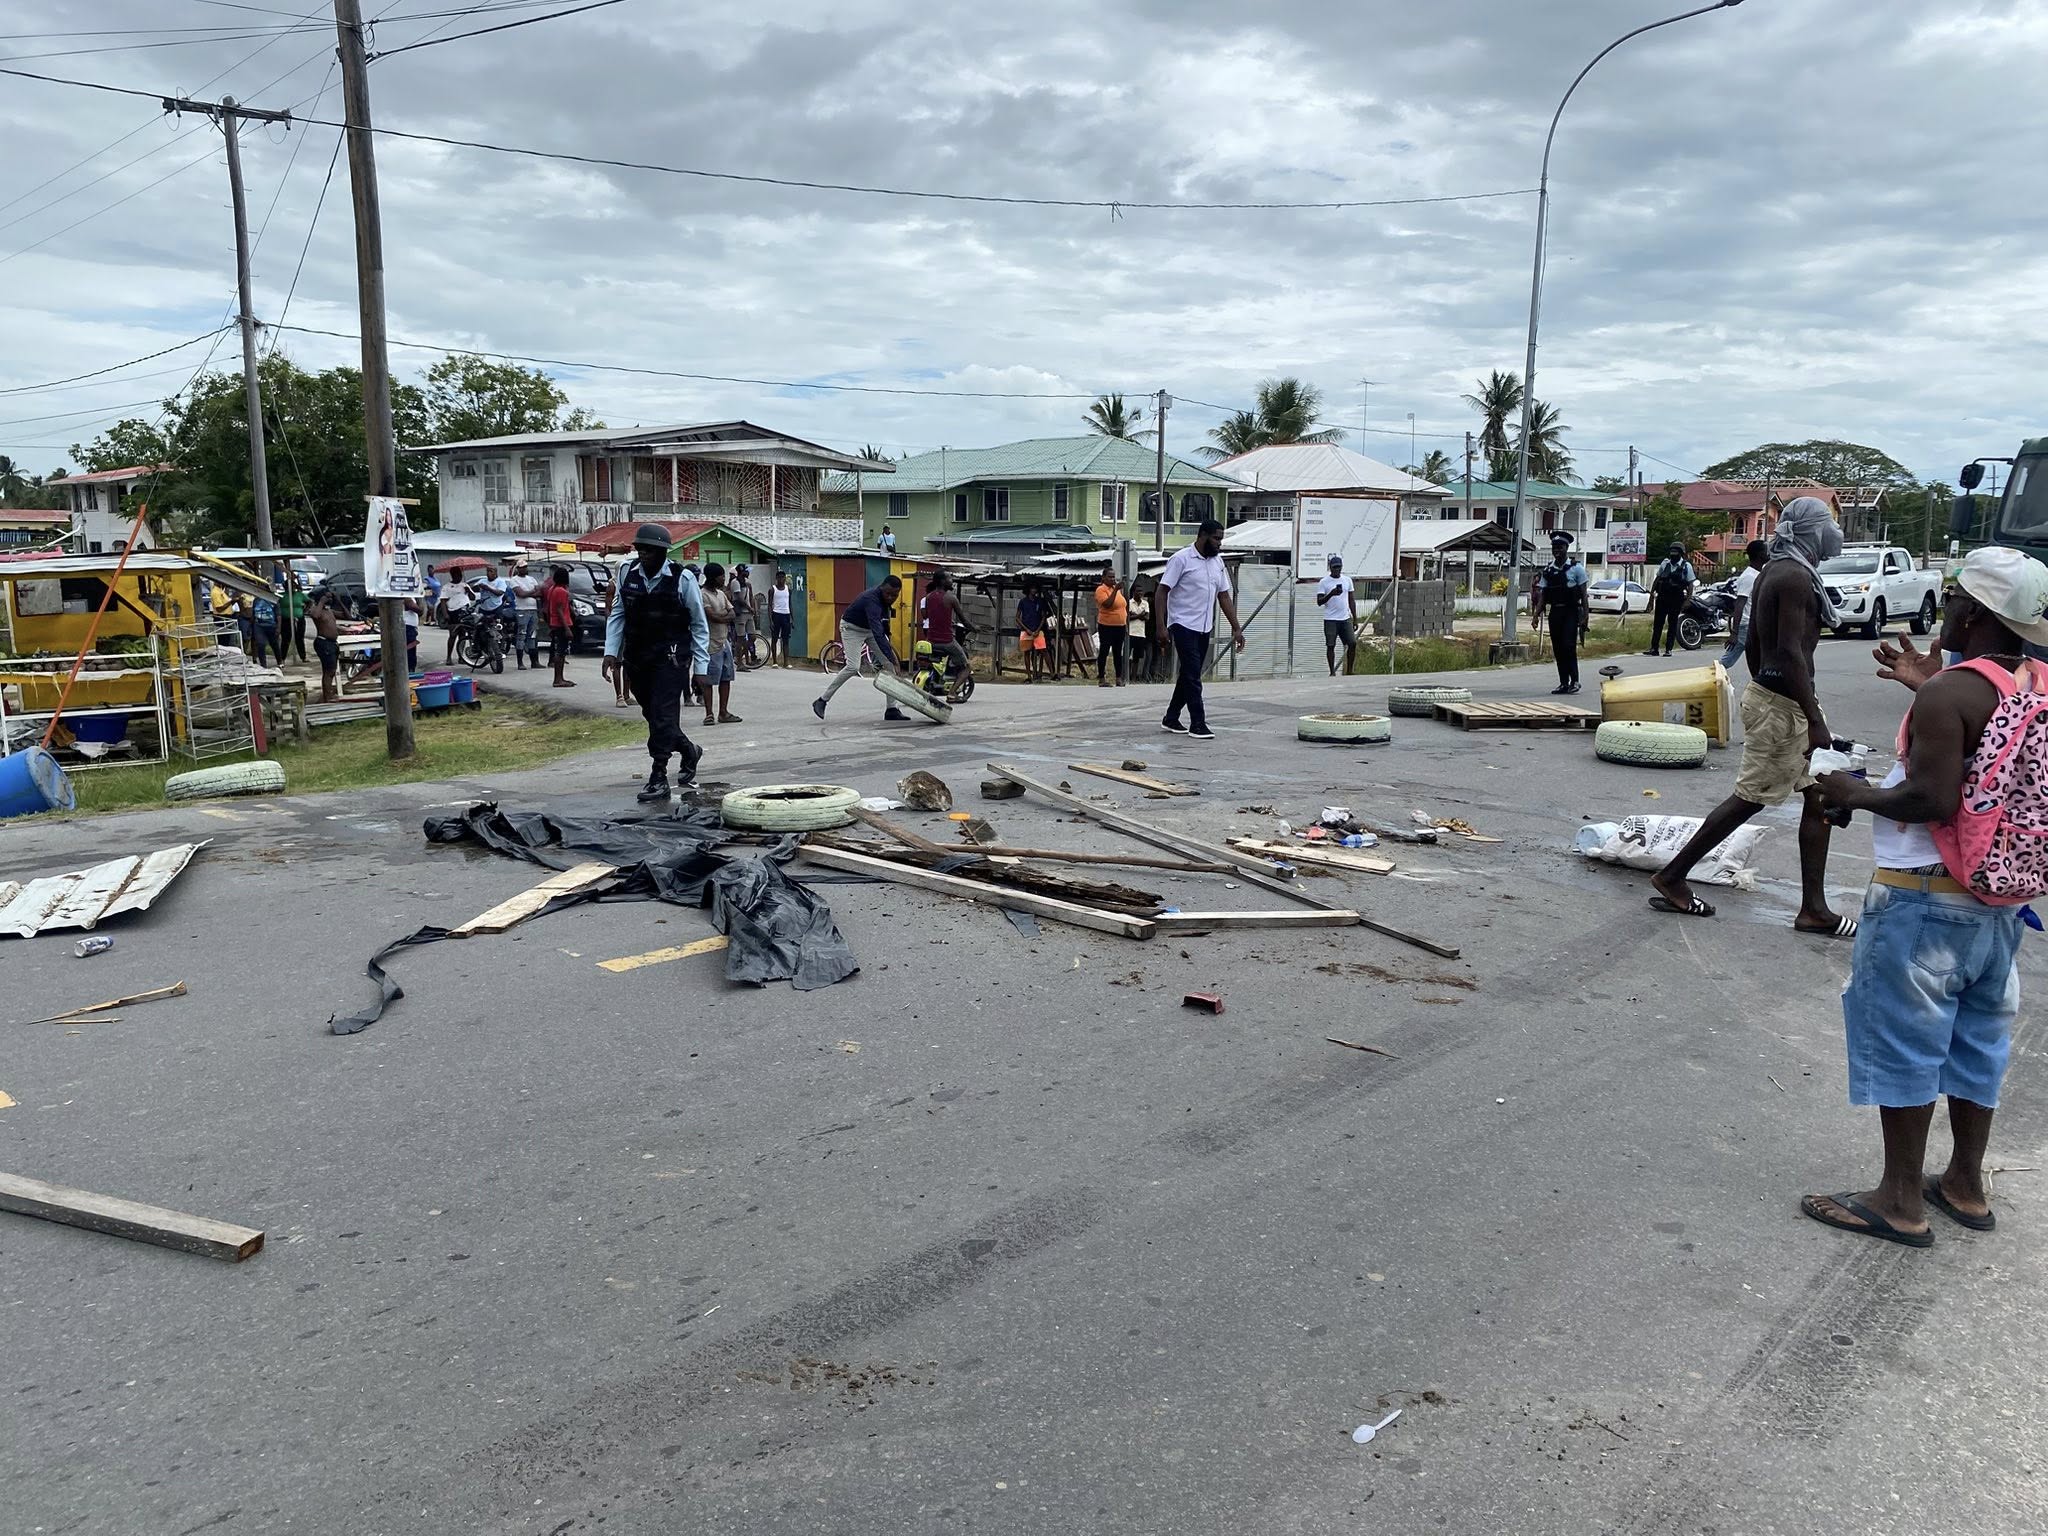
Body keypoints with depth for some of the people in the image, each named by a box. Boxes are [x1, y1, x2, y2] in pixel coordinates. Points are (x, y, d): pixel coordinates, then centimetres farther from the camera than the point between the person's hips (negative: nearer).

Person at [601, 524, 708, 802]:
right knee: (652, 714, 13)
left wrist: (700, 665, -4)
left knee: (663, 715, -10)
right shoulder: (628, 575, 3)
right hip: (636, 657, 5)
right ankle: (689, 750, 37)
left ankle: (658, 778, -6)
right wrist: (611, 652, 0)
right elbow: (617, 615, 10)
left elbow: (699, 625, -2)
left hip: (671, 657, -5)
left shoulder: (681, 578, -8)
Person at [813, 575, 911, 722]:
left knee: (889, 664, -6)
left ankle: (891, 709, -3)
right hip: (852, 627, -8)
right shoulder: (872, 600, -38)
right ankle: (821, 701, -10)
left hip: (871, 628, 8)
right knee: (853, 667, -24)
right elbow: (877, 634, -47)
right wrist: (893, 659, -52)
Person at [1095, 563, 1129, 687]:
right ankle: (1101, 679, 1)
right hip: (1106, 627, -7)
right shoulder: (1101, 589, -9)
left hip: (1120, 626, 7)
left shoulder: (1117, 588, 13)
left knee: (1118, 652, 9)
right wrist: (1115, 590, -27)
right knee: (1104, 652, -2)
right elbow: (1107, 604, -25)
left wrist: (1126, 625, 18)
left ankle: (1119, 678, 12)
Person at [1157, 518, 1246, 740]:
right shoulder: (1181, 559, -10)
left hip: (1204, 628, 7)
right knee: (1192, 674, -10)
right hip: (1184, 625, -7)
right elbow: (1163, 591, -11)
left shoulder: (1217, 562, 11)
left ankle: (1171, 718, 24)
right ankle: (1198, 724, -8)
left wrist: (1236, 628, 9)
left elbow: (1224, 596, 14)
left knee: (1190, 674, 13)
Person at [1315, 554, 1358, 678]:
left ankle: (1349, 671, 8)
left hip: (1345, 619, 4)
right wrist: (1331, 594, -24)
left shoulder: (1347, 580, 10)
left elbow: (1351, 600, 15)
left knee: (1353, 643, -4)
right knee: (1330, 645, -3)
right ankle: (1332, 672, 6)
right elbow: (1319, 602, -7)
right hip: (1330, 620, -3)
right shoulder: (1324, 582, -3)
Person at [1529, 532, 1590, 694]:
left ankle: (1574, 681, -3)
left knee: (1568, 646, -13)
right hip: (1554, 612, 5)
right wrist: (1535, 615, 0)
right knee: (1557, 649, 6)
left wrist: (1585, 615, -11)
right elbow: (1542, 595, 10)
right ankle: (1563, 683, 12)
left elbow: (1583, 594, -4)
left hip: (1571, 612, -5)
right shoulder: (1547, 570, 10)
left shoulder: (1576, 568, -2)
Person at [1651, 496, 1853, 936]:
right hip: (1782, 705, -10)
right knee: (1749, 798, -2)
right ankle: (1672, 877, 7)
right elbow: (1792, 653, -23)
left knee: (1820, 799, 9)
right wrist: (1815, 720, -23)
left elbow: (1754, 644, 18)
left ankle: (1814, 908, 12)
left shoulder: (1773, 573, 13)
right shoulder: (1795, 576, -17)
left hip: (1767, 695, 10)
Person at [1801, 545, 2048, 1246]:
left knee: (1902, 1041, 2)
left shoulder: (1947, 696, -20)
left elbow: (1931, 800, -26)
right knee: (1976, 1039, 18)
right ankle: (1965, 1185, 31)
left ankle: (1901, 1202, 11)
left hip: (1925, 899, -8)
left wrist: (1858, 793, -9)